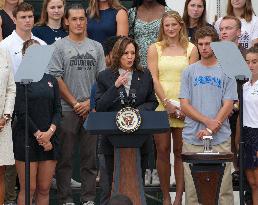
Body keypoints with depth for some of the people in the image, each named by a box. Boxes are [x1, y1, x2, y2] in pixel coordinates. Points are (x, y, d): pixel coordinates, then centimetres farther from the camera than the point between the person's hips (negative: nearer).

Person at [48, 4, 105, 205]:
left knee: (90, 157, 6)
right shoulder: (59, 46, 1)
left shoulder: (96, 47, 11)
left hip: (91, 110, 3)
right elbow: (56, 78, -5)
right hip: (67, 110, -3)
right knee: (65, 157, 0)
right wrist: (75, 103, -9)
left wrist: (90, 102, -4)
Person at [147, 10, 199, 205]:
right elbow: (154, 79, 1)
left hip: (184, 107, 0)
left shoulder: (191, 49, 8)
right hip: (161, 105, 0)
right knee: (162, 151, 0)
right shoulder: (155, 48, 8)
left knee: (180, 152, 1)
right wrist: (166, 103, -11)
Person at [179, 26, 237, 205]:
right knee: (192, 186, 2)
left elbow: (228, 106, 0)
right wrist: (208, 121, -10)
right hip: (193, 137, 1)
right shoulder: (189, 72, 10)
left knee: (223, 186, -3)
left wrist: (211, 129, -11)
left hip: (220, 138, -1)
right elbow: (184, 105, 3)